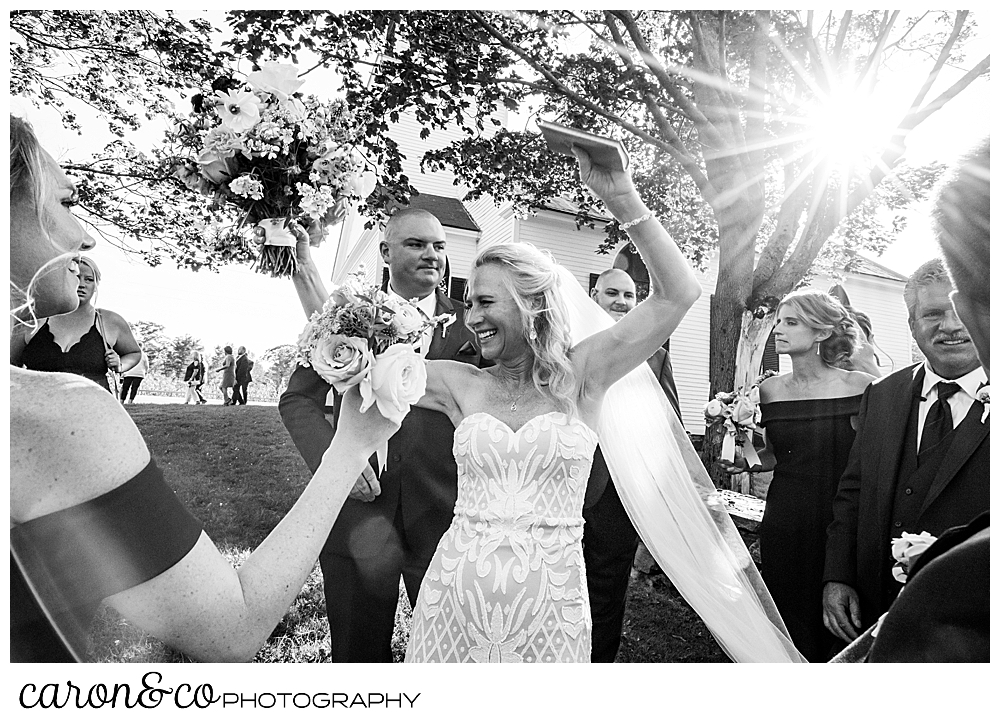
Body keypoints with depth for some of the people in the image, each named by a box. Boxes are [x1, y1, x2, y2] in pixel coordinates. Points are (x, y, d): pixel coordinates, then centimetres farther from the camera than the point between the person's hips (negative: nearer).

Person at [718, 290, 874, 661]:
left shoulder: (861, 387, -6)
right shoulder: (770, 389, 4)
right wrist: (748, 461, -3)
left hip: (843, 520, -2)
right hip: (784, 522, 3)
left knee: (838, 629, 9)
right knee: (789, 623, 12)